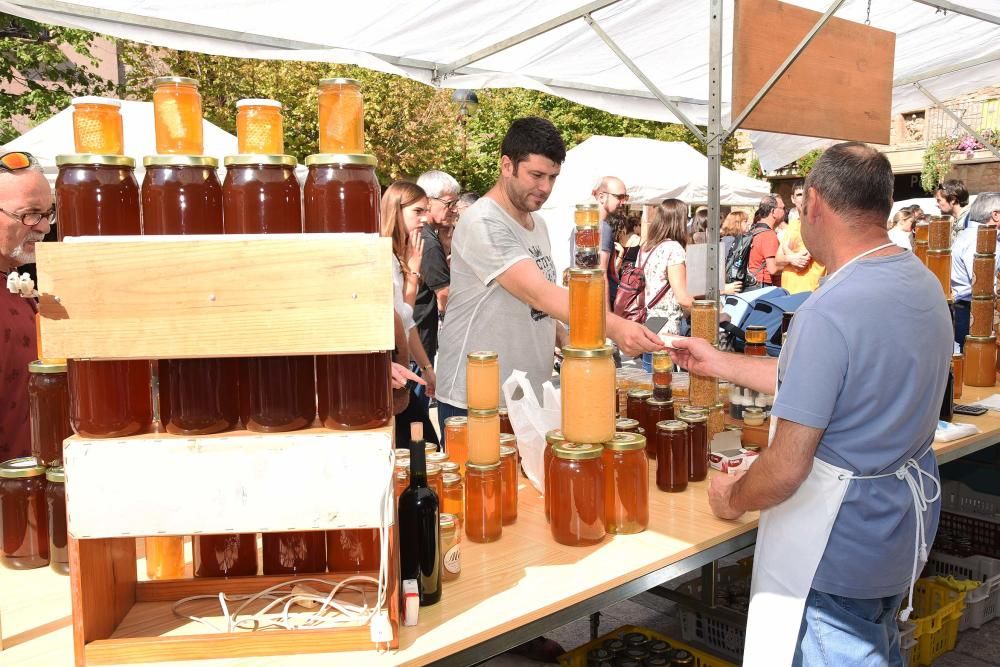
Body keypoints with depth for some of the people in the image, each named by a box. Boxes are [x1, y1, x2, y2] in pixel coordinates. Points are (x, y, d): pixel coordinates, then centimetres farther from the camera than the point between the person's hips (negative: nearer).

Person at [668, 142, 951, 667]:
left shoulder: (828, 313, -28)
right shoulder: (923, 283, 0)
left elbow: (786, 468, -26)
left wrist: (732, 499, -6)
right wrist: (717, 363, 15)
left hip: (839, 548, -9)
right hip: (906, 518, 9)